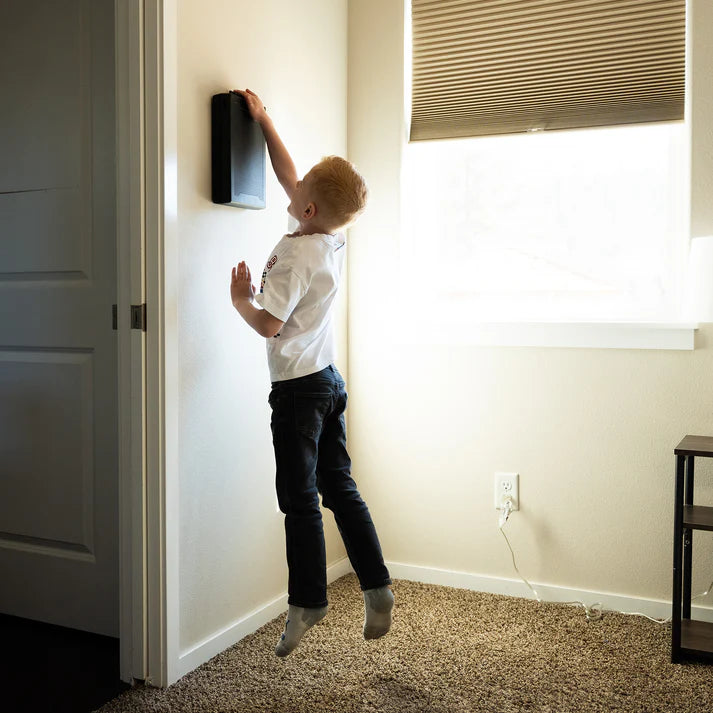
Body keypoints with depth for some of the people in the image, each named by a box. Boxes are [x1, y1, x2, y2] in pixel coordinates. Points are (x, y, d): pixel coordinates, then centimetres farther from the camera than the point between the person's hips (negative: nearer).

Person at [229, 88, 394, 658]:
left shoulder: (297, 253, -20)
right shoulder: (334, 236, 4)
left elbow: (268, 323, -22)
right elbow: (287, 176, 17)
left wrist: (240, 296, -4)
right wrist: (263, 120, 21)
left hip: (299, 387, -8)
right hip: (330, 380, 8)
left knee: (300, 498, 2)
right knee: (340, 487, 13)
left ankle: (307, 603, 14)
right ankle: (378, 588, 18)